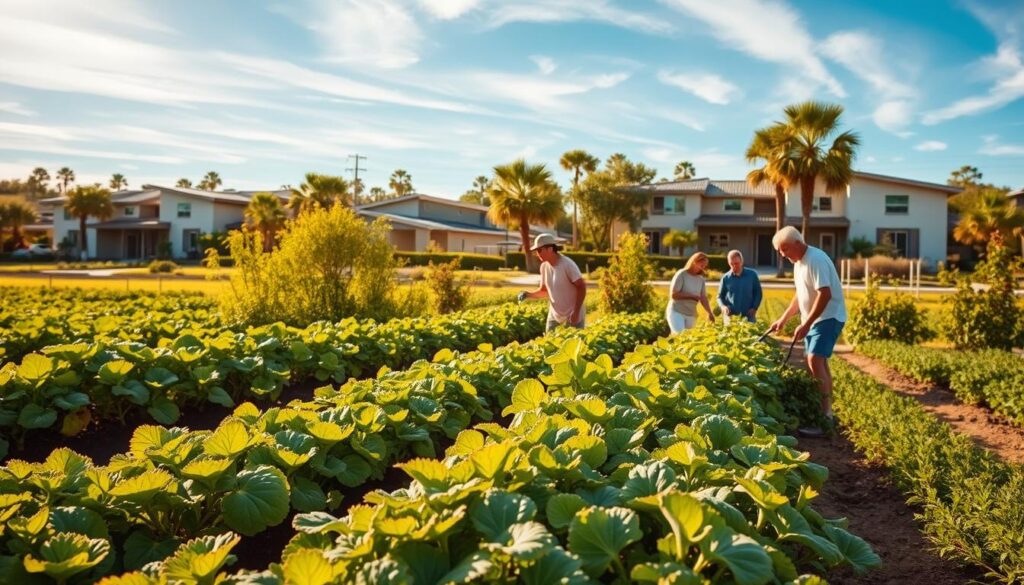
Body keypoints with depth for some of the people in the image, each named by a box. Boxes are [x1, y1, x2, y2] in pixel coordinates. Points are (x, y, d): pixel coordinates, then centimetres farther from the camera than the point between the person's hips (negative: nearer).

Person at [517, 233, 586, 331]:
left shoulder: (567, 264, -19)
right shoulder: (544, 266, -1)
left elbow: (582, 287, -17)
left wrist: (576, 313, -20)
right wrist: (528, 294, -9)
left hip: (572, 316, -6)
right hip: (554, 316, 6)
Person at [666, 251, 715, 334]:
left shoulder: (701, 279, 5)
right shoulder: (681, 274, -9)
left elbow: (703, 298, 0)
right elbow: (673, 295, -13)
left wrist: (710, 313, -14)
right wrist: (692, 296, -13)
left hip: (691, 315, 5)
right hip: (676, 312, -5)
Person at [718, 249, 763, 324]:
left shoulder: (752, 275, 1)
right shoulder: (726, 278, 0)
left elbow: (758, 293, 7)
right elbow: (720, 296, 7)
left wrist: (754, 308, -6)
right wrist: (723, 306, -14)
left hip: (748, 316, 0)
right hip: (730, 316, 0)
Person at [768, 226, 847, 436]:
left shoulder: (816, 259, -19)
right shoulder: (798, 263, 11)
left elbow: (825, 294, -26)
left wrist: (805, 325, -25)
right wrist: (783, 319, 19)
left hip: (828, 317, -10)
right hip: (814, 319, 10)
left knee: (814, 361, -19)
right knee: (818, 363, 13)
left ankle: (826, 416, -17)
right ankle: (824, 412, 21)